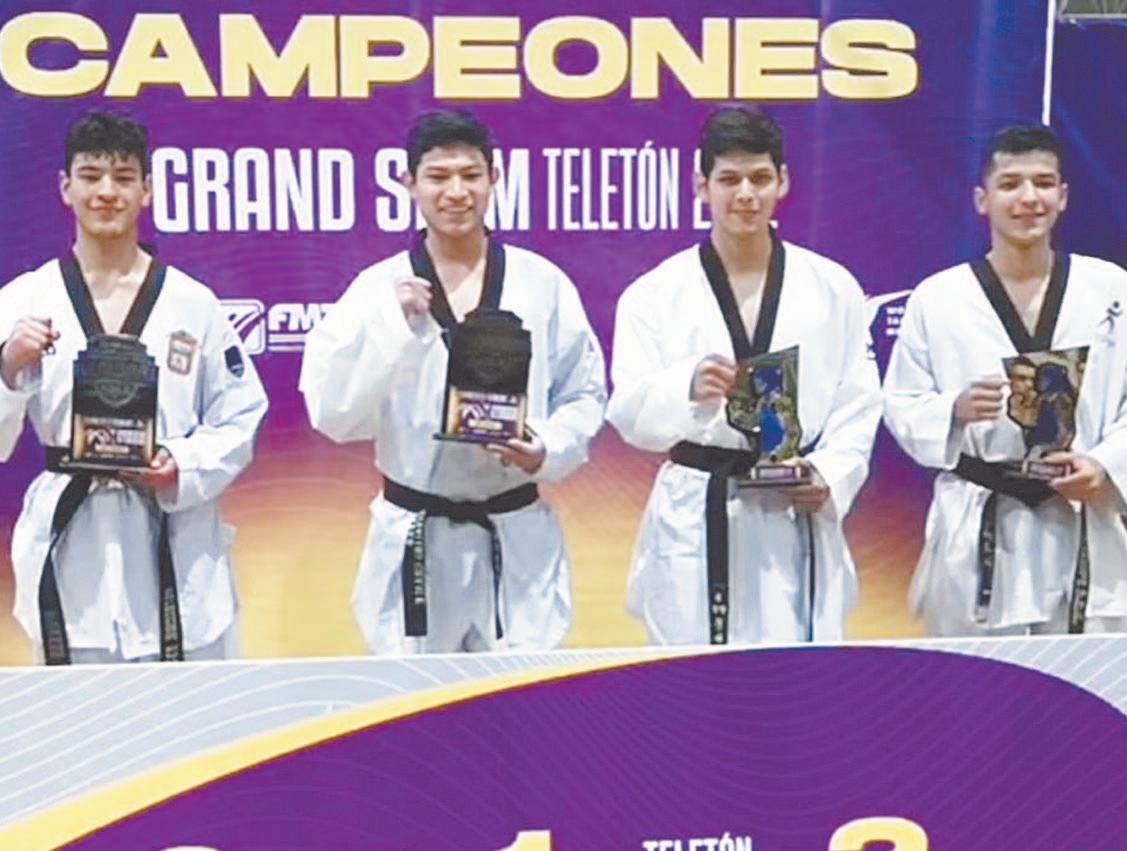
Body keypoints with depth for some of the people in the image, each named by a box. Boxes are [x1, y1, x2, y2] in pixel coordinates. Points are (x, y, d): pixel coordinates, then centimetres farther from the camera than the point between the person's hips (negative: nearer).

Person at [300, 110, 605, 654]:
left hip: (517, 538, 1)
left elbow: (584, 394, 7)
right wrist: (393, 326, -19)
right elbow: (333, 413, -8)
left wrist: (546, 451, -11)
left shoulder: (542, 282, 1)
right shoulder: (379, 287, -3)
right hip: (413, 541, 0)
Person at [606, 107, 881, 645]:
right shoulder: (656, 293, 3)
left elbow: (857, 404, 9)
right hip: (694, 525, -1)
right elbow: (630, 412, -5)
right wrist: (688, 387, -25)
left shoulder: (833, 288, 8)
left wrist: (831, 478, -8)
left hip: (797, 521, 1)